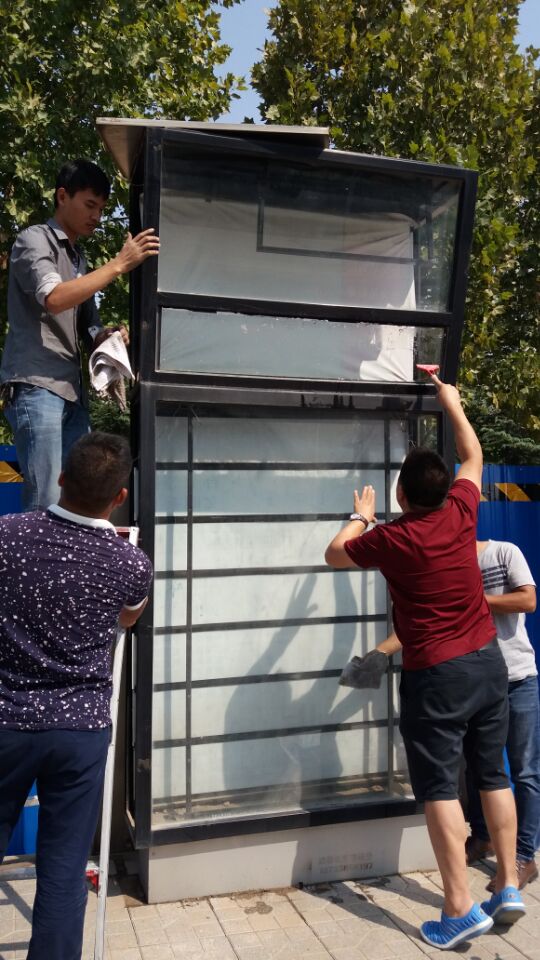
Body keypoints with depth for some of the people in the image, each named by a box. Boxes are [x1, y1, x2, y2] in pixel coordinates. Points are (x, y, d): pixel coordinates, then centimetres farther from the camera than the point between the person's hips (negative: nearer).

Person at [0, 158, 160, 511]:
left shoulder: (80, 258, 22)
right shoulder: (35, 239, 1)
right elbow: (54, 298, -18)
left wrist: (109, 337, -3)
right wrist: (120, 264, -17)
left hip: (71, 391, 8)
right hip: (35, 386, -7)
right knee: (47, 502, -14)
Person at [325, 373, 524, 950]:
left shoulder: (391, 539, -13)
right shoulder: (461, 514, -2)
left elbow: (335, 556, 6)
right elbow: (474, 458, 19)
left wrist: (361, 517, 21)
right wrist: (452, 405, 28)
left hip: (434, 675, -6)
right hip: (488, 662, 6)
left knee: (439, 788, 1)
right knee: (493, 776, 14)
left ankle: (461, 909, 3)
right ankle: (508, 888, 23)